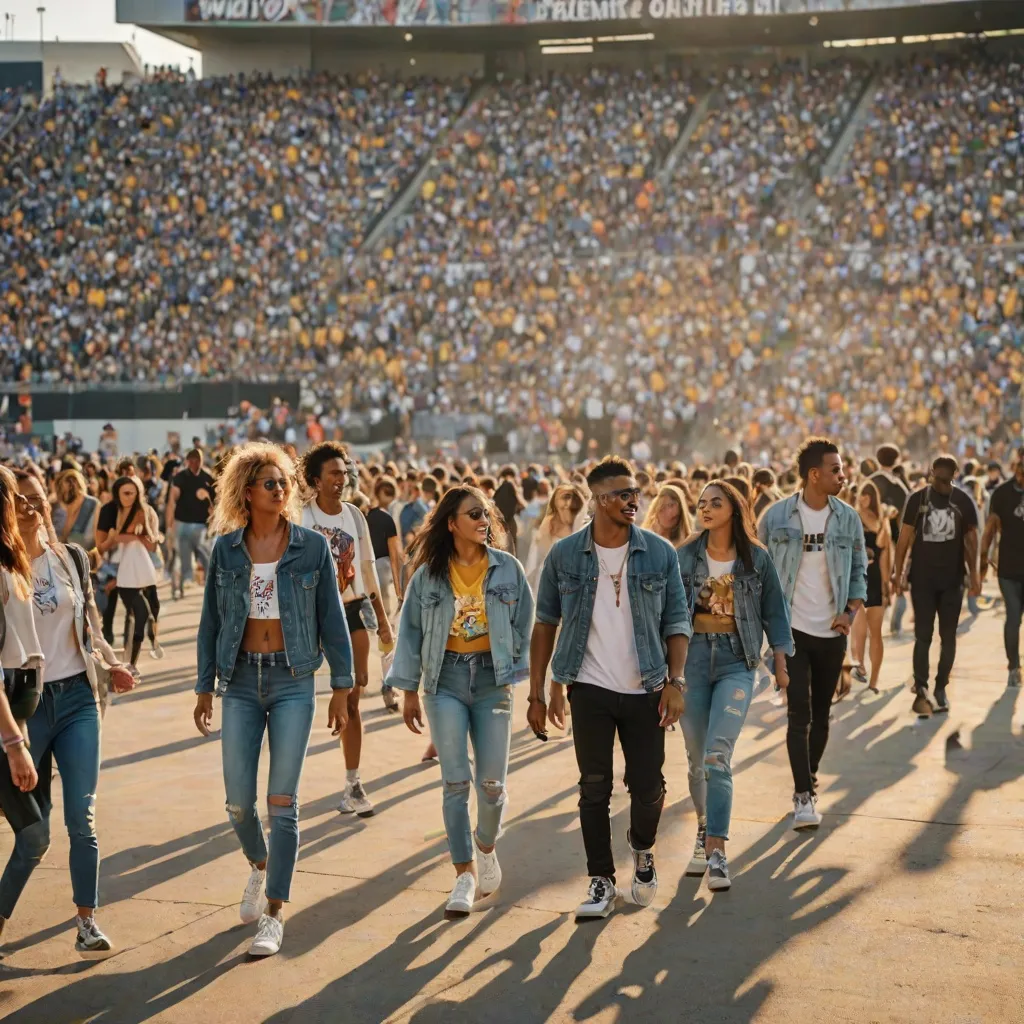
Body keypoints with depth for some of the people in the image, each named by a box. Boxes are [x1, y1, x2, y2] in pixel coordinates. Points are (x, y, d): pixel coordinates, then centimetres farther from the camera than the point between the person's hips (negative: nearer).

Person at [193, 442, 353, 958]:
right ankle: (260, 866, 36)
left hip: (293, 681, -2)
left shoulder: (313, 547, -2)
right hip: (241, 681, 2)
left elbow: (332, 619, 1)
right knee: (238, 803, 4)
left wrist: (342, 687, 0)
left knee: (282, 802, -4)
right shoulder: (225, 549, 2)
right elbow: (210, 621, 7)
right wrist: (204, 687, 6)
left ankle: (274, 913, 4)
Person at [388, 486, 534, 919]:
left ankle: (486, 847, 30)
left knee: (491, 782, 1)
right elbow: (411, 631, 5)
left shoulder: (507, 569, 1)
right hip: (446, 681, 0)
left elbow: (524, 624, 6)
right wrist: (409, 690, 5)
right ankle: (464, 874, 6)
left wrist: (520, 675, 1)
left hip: (492, 680, 0)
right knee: (456, 781, -2)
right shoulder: (429, 574, 0)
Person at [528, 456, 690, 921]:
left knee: (648, 786, 4)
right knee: (594, 788, 5)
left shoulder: (659, 553, -1)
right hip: (590, 691, 0)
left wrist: (675, 681, -7)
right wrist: (537, 692, 1)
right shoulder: (564, 555, -2)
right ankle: (602, 882, 19)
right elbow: (545, 624, 3)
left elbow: (676, 621, 3)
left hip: (645, 691, 0)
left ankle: (642, 849, 35)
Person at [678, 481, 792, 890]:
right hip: (691, 660, 2)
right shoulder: (684, 557, 2)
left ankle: (716, 850, -14)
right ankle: (704, 828, 34)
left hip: (737, 663, -2)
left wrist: (780, 662, 7)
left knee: (717, 755, -15)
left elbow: (773, 611, 8)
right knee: (697, 759, 11)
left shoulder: (756, 559, 1)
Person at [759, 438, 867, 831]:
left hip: (831, 633, 3)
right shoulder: (776, 516, -5)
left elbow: (859, 570, 9)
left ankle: (809, 780, 29)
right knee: (799, 713, -10)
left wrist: (851, 611, -6)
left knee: (821, 715, 12)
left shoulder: (848, 518, 1)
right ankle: (804, 794, -8)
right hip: (792, 629, -3)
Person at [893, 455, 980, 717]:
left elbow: (970, 538, 4)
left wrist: (973, 573, -3)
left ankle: (941, 688, 19)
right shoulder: (917, 499, -3)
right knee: (923, 636, 0)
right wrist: (899, 572, -3)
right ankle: (921, 691, 2)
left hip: (952, 579, 1)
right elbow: (905, 536, 0)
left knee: (948, 637, 8)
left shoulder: (963, 501, -1)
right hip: (922, 579, -1)